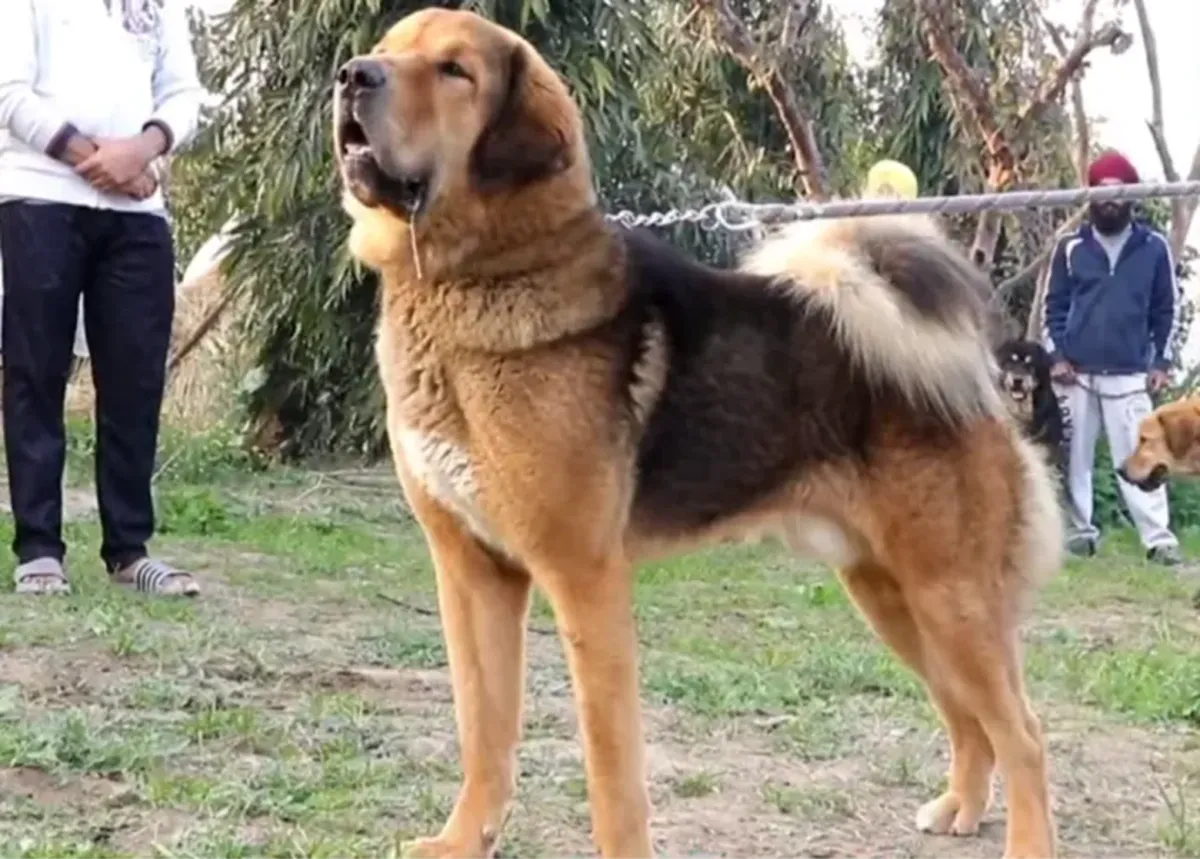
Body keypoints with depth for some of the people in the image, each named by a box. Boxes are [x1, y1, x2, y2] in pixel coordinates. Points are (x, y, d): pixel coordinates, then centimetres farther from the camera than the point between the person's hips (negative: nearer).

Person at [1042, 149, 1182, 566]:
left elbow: (1166, 309, 7)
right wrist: (1056, 356, -3)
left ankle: (1159, 538, -7)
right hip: (1076, 373, 2)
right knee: (1074, 457, 5)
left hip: (1130, 375, -1)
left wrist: (1161, 362, 1)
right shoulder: (1071, 247, 4)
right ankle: (1078, 532, 14)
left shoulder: (1153, 247, 2)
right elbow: (1055, 305, 8)